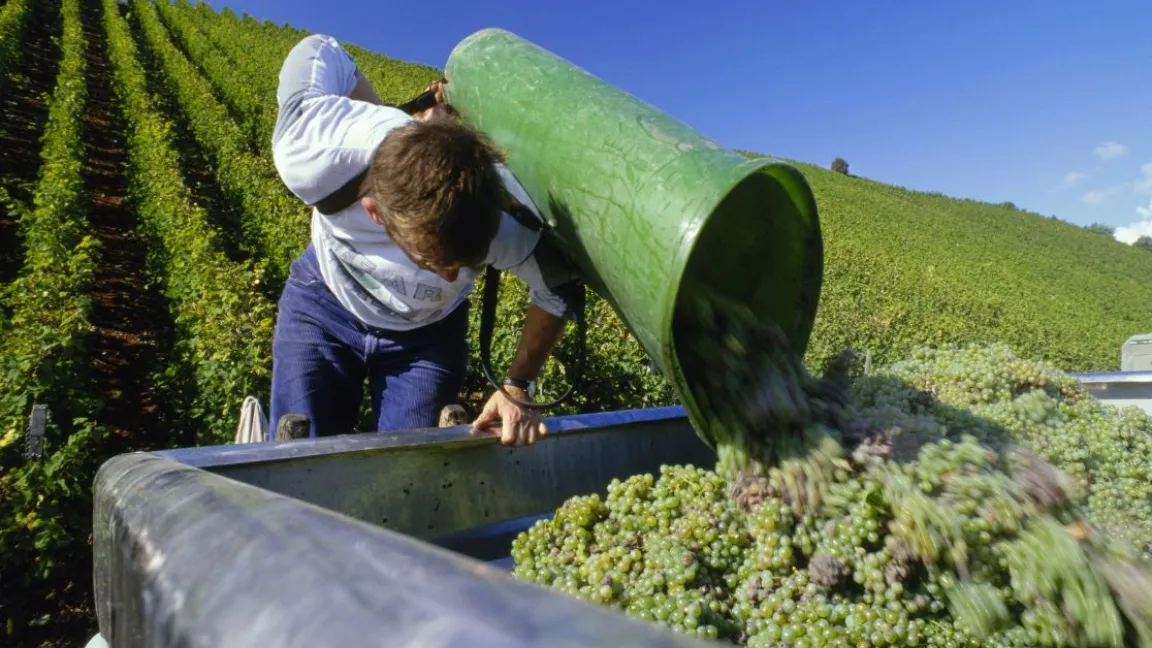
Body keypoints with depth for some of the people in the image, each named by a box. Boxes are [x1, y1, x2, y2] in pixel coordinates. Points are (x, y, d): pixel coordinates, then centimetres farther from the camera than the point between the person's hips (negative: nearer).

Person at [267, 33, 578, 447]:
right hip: (324, 306, 0)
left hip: (428, 331, 1)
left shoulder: (508, 220, -35)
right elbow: (320, 49, -15)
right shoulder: (310, 158, -36)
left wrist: (519, 389, -19)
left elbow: (557, 294, -13)